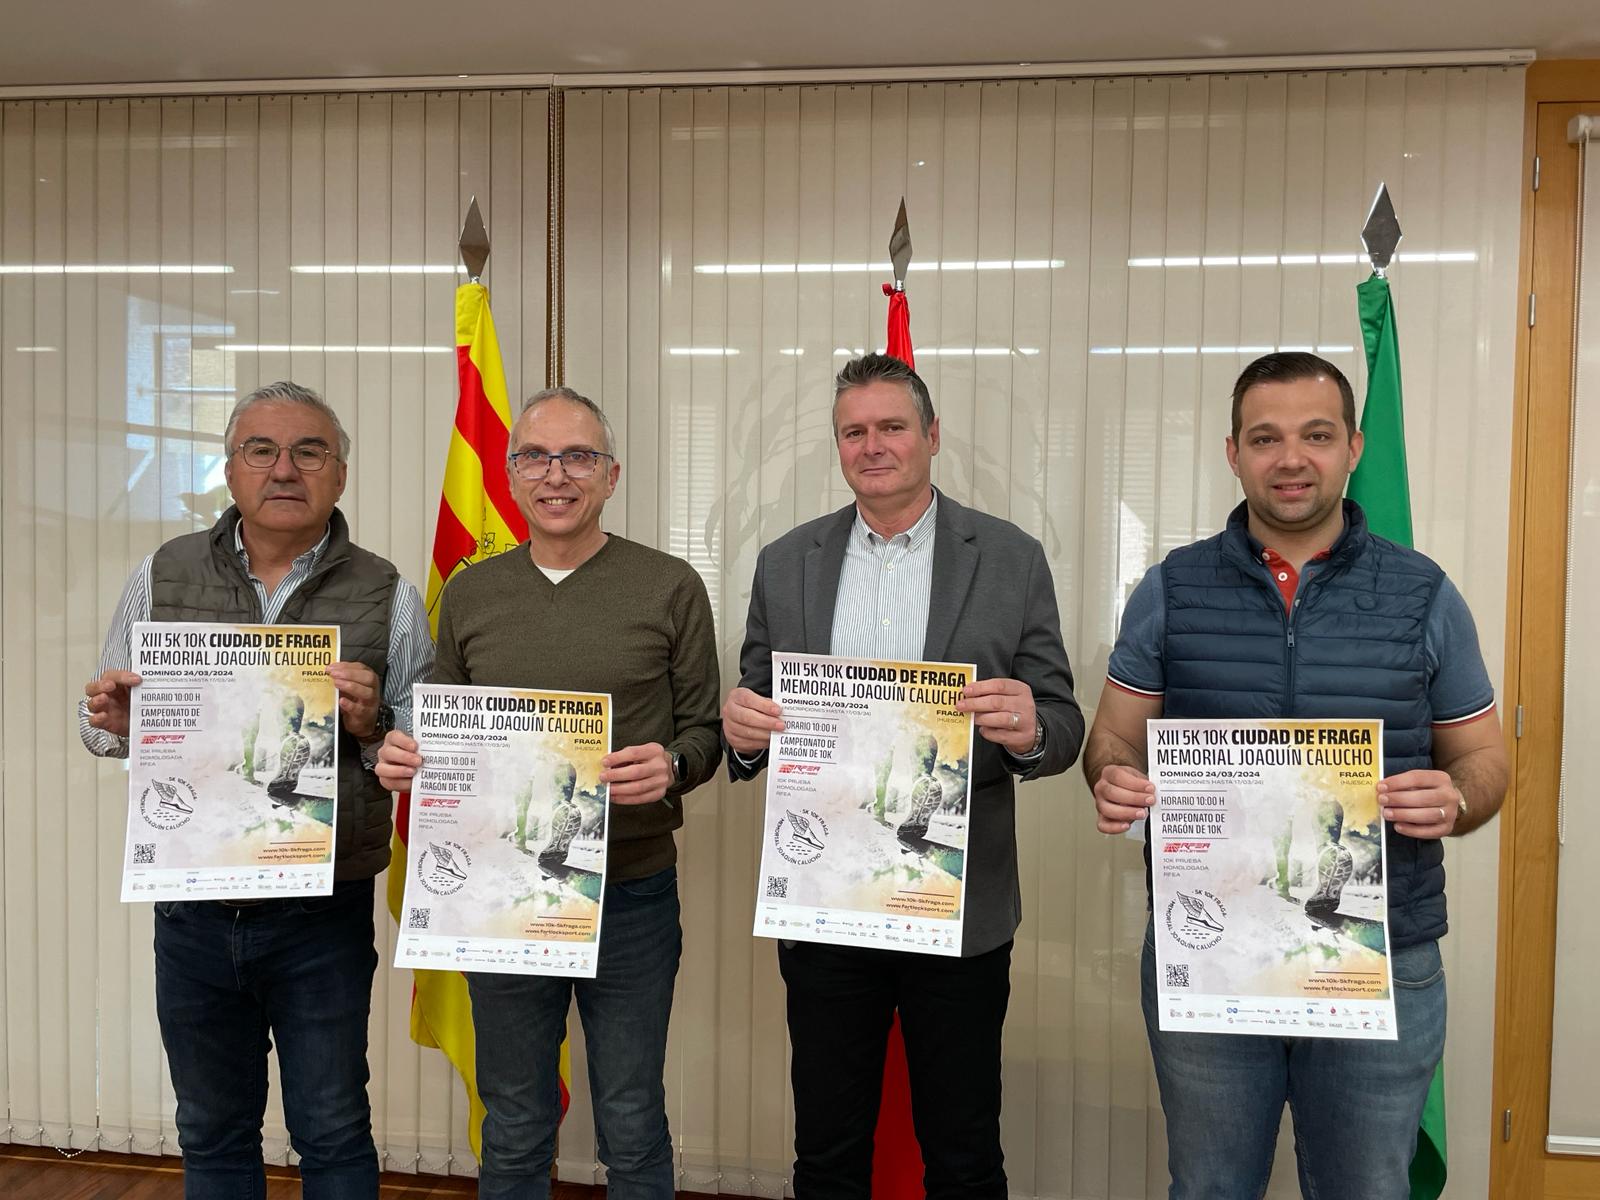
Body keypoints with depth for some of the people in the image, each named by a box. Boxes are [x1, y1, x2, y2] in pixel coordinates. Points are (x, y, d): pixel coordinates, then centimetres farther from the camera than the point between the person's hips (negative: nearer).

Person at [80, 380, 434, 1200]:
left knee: (332, 1133, 11)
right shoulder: (163, 576, 3)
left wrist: (373, 725, -20)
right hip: (193, 910, 2)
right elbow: (103, 722, 12)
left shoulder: (387, 596, -3)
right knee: (212, 1133, 19)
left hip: (324, 917, -2)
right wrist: (115, 722, -11)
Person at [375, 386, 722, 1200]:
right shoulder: (468, 594, 6)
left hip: (632, 893, -2)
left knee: (632, 1131, 12)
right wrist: (405, 758, -9)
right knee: (513, 1133, 18)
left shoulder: (671, 589, -3)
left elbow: (704, 730, 0)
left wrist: (672, 766, -21)